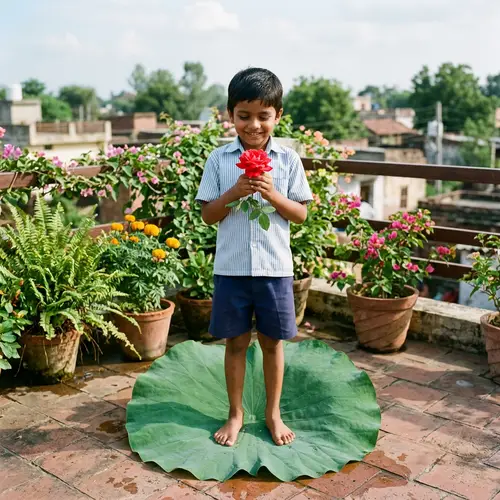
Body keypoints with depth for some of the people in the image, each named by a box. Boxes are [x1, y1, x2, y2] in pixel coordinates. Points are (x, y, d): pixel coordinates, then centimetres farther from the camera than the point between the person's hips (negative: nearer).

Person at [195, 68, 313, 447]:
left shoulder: (288, 160, 0)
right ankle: (236, 413, 29)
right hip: (231, 268, 0)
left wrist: (272, 195, -16)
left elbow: (301, 214, 0)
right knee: (236, 341, 11)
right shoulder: (219, 159, -1)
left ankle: (273, 412, 30)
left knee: (272, 341, 12)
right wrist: (235, 192, -17)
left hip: (275, 267, 0)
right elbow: (208, 215, 0)